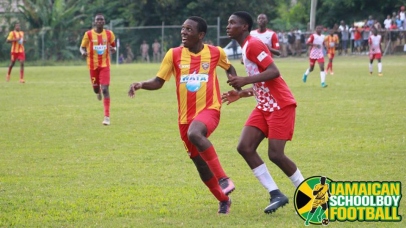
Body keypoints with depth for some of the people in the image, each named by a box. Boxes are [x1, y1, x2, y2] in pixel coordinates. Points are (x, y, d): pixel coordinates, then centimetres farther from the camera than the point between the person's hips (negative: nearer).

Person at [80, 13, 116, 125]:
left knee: (105, 89, -13)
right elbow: (82, 47, 3)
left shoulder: (109, 34, 0)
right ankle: (98, 91, 55)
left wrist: (113, 50, -11)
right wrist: (83, 52, -21)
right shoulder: (88, 34, -4)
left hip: (105, 65, -1)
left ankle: (107, 116, -15)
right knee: (96, 88, 11)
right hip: (93, 65, 1)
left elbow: (113, 46, 13)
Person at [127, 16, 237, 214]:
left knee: (194, 134, -36)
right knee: (199, 162, 8)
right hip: (185, 115, 4)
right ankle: (223, 200, 28)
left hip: (209, 109, -4)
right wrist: (141, 84, -17)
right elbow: (158, 82, 1)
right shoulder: (174, 54, 0)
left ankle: (223, 179, -29)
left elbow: (229, 68, 22)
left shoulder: (215, 53, -1)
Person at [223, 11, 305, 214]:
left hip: (280, 106, -9)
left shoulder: (253, 45, -14)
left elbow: (274, 72, -25)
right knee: (244, 147, -6)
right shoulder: (246, 48, 17)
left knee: (275, 154, -12)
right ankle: (276, 194, -3)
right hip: (264, 106, 9)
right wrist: (241, 94, 16)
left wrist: (245, 81, -28)